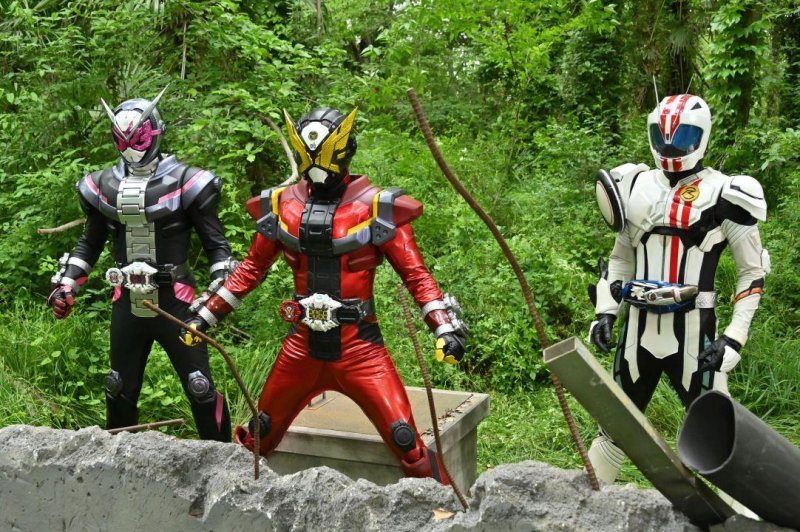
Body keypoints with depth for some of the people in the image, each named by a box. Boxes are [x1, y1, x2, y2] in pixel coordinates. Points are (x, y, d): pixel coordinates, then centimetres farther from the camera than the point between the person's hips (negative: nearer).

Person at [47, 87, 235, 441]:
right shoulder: (103, 187, 4)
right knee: (120, 389, 16)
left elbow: (216, 244, -5)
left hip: (174, 303, -4)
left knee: (200, 387, -3)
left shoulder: (184, 182, -9)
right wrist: (67, 284, 8)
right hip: (127, 305, 5)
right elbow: (90, 243, 17)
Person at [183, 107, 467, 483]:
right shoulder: (281, 205, 3)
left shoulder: (377, 207, -9)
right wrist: (206, 316, 15)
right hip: (302, 347, 4)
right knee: (258, 436, 15)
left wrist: (445, 327, -16)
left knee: (406, 442, -9)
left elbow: (415, 275, -6)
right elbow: (252, 269, 14)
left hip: (359, 348, -3)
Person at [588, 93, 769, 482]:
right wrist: (604, 312, 6)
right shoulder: (636, 188, 7)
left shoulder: (722, 196, -7)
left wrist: (734, 338, -11)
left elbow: (753, 271, -3)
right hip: (638, 328, 5)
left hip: (692, 332, -5)